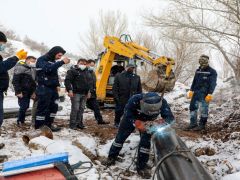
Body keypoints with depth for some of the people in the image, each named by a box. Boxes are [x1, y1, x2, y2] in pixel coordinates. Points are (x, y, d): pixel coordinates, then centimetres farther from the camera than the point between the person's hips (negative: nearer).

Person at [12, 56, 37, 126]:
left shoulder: (32, 69, 15)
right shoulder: (20, 67, -10)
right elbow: (15, 81, -15)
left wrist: (33, 91, 12)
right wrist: (18, 91, -19)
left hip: (29, 92, 8)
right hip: (22, 92, -8)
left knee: (26, 106, 9)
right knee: (23, 106, -8)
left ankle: (22, 120, 19)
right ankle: (20, 122, 4)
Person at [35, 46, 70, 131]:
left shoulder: (53, 61, 17)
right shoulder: (42, 59, -8)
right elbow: (48, 69, -28)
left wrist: (57, 85, 10)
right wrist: (62, 62, -30)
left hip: (53, 88, 8)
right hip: (44, 88, -8)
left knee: (54, 107, 10)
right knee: (42, 108, -7)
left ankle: (49, 124, 22)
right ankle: (39, 128, 1)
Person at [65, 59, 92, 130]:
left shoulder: (87, 72, 17)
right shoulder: (73, 71, -5)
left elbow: (90, 82, 25)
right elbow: (67, 80, -11)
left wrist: (88, 91, 17)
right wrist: (69, 90, -18)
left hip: (84, 94, 7)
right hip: (76, 93, -7)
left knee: (81, 109, 10)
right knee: (75, 109, -6)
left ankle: (79, 123, 21)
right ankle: (73, 124, 4)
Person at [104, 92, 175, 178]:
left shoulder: (162, 102, -37)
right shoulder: (135, 100, -44)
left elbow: (169, 117, -31)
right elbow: (127, 115, -31)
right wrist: (138, 124, -46)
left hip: (147, 121, 1)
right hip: (131, 117, -1)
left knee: (146, 141, -5)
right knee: (120, 136, 7)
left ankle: (141, 166, 13)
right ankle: (111, 157, 29)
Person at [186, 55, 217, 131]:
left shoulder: (212, 72, -5)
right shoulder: (198, 70, 14)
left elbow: (213, 84, -10)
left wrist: (210, 94, -17)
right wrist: (191, 90, 15)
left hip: (204, 94, -6)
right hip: (196, 93, 6)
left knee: (204, 109, -1)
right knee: (193, 107, 7)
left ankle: (202, 125, 10)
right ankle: (193, 123, 17)